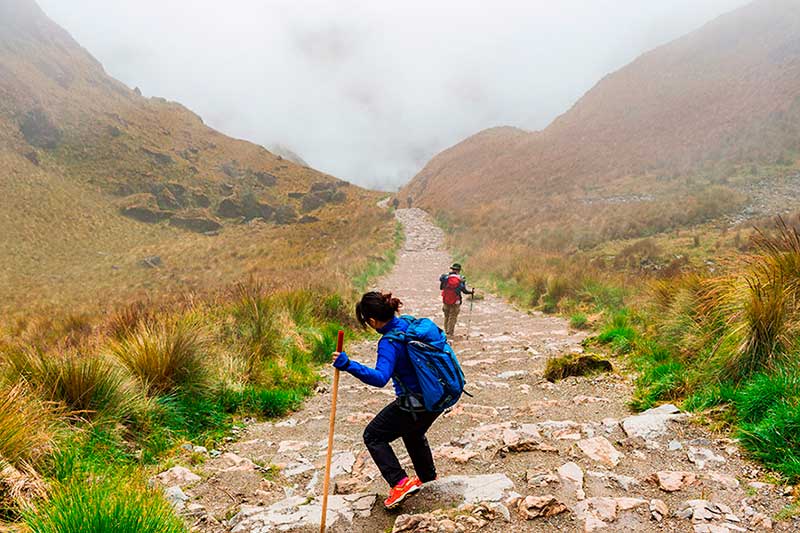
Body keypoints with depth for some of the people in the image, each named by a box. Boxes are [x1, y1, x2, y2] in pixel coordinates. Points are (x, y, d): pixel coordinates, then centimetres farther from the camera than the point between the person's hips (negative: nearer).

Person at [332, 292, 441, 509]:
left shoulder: (389, 343, -24)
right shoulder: (410, 324, 1)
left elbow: (380, 377, -37)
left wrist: (348, 365, -42)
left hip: (415, 405, -9)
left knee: (373, 436, 8)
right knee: (414, 433, 35)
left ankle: (400, 483, 2)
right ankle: (428, 477, 52)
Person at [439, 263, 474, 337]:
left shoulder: (445, 277, -3)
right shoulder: (461, 279, -7)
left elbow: (441, 287, 5)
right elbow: (464, 291, -4)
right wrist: (472, 292, 15)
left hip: (446, 301, 2)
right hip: (455, 302, -2)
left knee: (446, 317, 17)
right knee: (453, 318, 6)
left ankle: (446, 332, 24)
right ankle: (450, 333, 7)